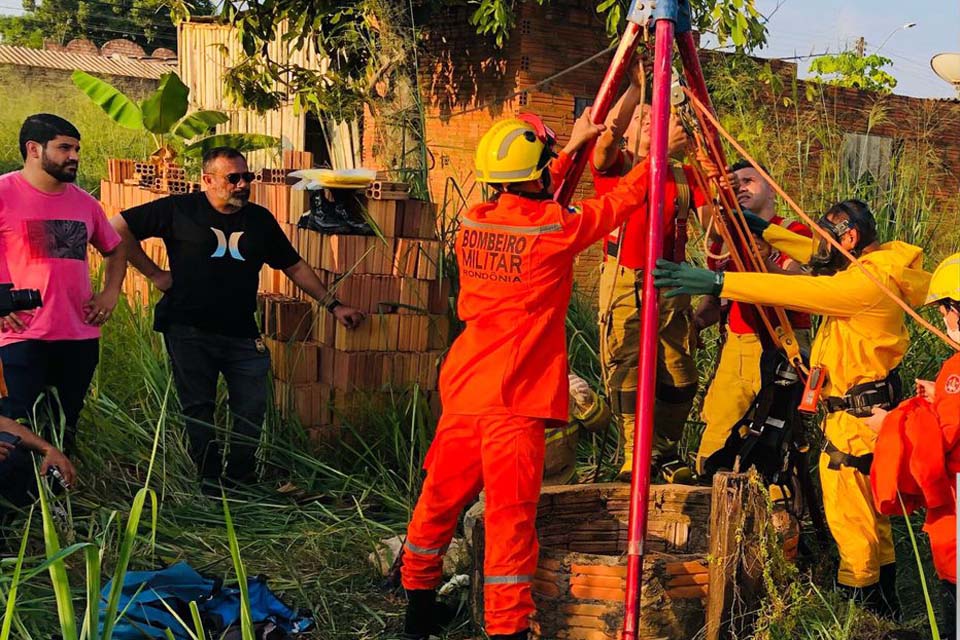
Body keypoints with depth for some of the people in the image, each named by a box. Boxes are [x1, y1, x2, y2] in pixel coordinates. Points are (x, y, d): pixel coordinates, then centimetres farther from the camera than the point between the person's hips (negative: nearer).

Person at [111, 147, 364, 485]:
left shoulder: (259, 219, 11)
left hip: (242, 334, 3)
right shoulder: (179, 210, 0)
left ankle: (239, 482, 15)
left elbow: (295, 267, 17)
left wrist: (333, 305, 13)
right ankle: (209, 484, 15)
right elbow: (119, 227, -1)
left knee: (252, 408, -1)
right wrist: (153, 273, -3)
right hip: (189, 331, -3)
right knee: (198, 410, 3)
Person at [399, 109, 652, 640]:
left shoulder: (473, 223, 6)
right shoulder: (556, 226, -11)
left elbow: (528, 201, 26)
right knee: (510, 515, -6)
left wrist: (570, 149, 34)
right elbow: (621, 200, 3)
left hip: (464, 387, 6)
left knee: (441, 497, 17)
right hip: (517, 398, -6)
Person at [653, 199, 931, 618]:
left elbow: (796, 290, -28)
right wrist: (768, 233, 18)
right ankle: (883, 602, 29)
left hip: (857, 414, -10)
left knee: (847, 511, -2)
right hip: (866, 408, 10)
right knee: (869, 509, 18)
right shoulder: (868, 268, 7)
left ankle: (860, 596, 7)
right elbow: (818, 258, 21)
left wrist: (717, 282, -31)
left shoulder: (868, 282, -22)